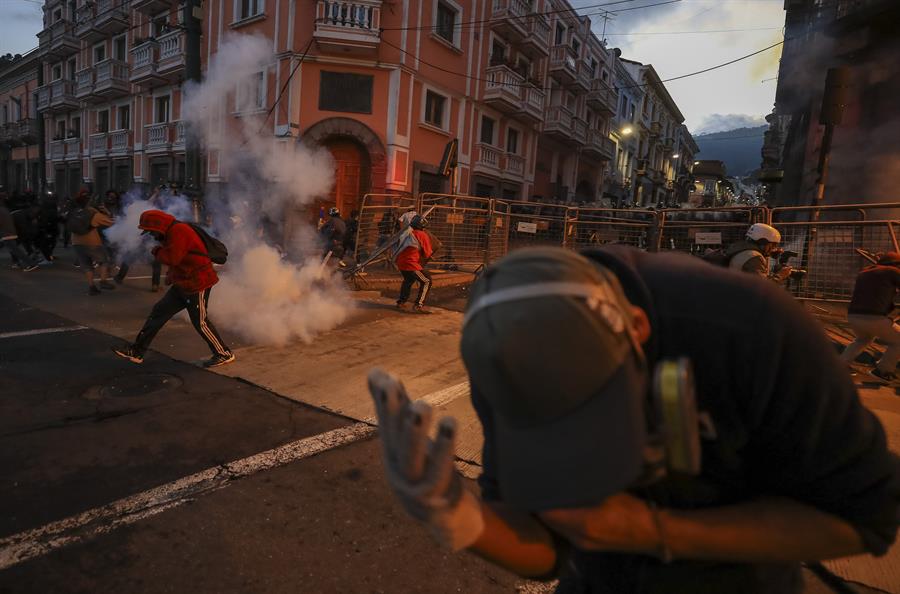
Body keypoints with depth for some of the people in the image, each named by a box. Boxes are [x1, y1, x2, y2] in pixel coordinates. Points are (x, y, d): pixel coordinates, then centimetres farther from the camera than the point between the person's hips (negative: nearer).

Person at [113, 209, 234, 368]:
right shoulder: (172, 233, 15)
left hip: (197, 284, -10)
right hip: (183, 283, 10)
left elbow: (172, 258, -24)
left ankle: (224, 354, 9)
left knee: (200, 322, -3)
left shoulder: (179, 231, -17)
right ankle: (137, 350, 16)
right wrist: (171, 276, 11)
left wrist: (157, 251, -6)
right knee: (159, 311, 9)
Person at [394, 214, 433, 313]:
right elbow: (427, 254, -4)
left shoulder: (405, 234, 12)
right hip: (411, 264, -8)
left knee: (408, 280, 31)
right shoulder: (423, 235, -8)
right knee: (427, 281, 3)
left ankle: (401, 302, 33)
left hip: (400, 263, 8)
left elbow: (398, 245, 19)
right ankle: (418, 305, -5)